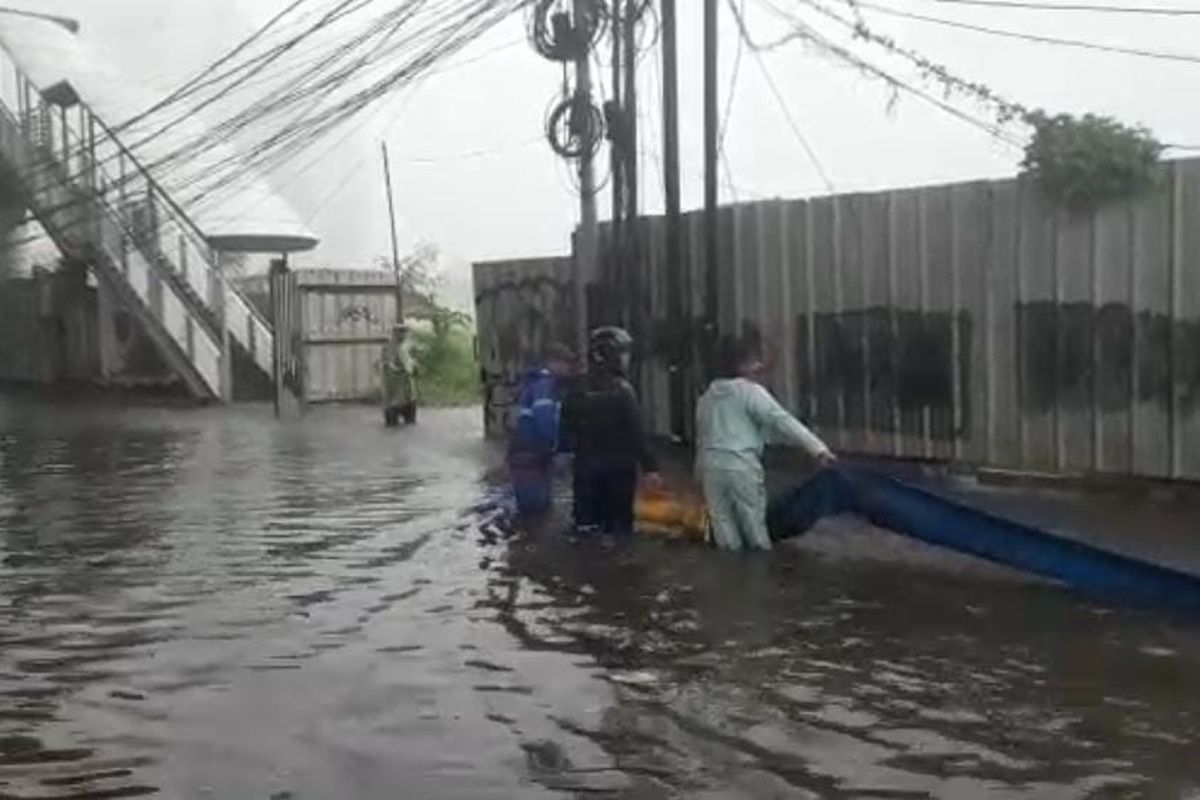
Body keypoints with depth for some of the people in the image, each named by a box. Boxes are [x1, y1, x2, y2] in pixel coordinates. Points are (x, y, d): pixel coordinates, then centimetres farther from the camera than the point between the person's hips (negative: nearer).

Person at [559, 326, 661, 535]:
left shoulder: (578, 391, 2)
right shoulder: (622, 390, -13)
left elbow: (566, 431, 7)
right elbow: (637, 434, -16)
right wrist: (649, 467, -12)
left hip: (586, 469, 4)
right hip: (619, 470, -4)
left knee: (587, 524, 9)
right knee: (619, 523, 3)